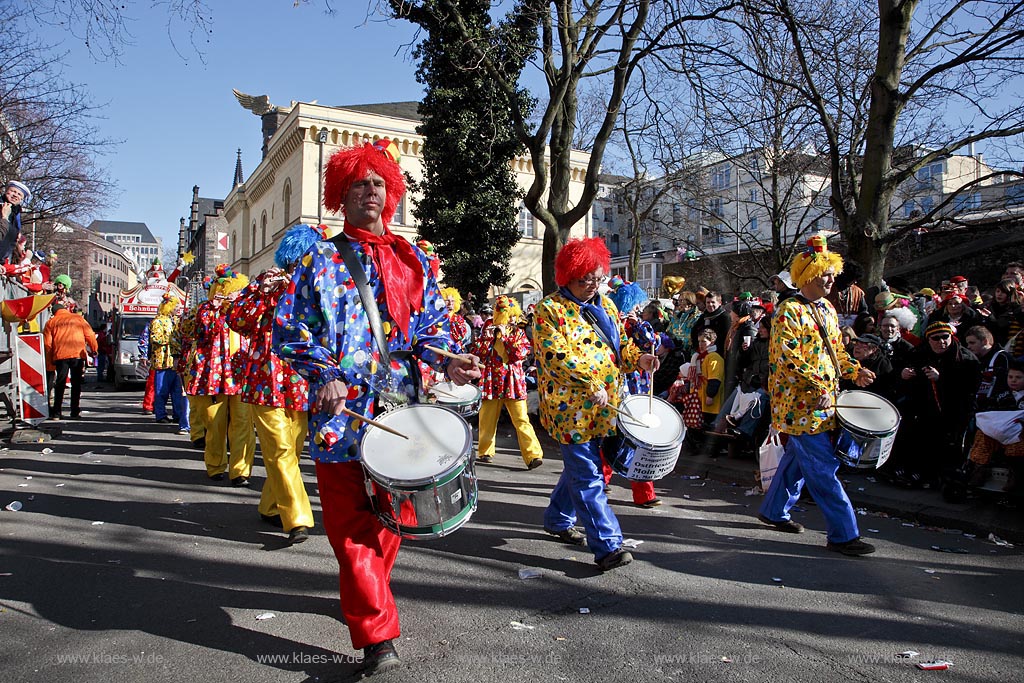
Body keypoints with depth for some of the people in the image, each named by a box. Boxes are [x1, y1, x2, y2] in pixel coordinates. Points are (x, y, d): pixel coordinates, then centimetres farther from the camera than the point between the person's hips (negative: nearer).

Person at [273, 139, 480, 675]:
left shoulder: (412, 259, 14)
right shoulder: (320, 260, 5)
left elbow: (432, 323, 14)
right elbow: (288, 330, 1)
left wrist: (447, 360, -7)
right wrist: (325, 376, -15)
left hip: (400, 407, 3)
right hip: (342, 410, -3)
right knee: (352, 524, -4)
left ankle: (364, 596, 36)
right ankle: (376, 635, 3)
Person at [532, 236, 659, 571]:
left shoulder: (605, 305, 14)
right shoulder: (550, 310, -9)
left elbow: (621, 343, 19)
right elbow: (556, 356, -19)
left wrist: (638, 358, -3)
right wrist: (590, 384, -27)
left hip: (603, 407, 8)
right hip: (570, 407, -8)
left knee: (579, 466, 19)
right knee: (588, 477, -6)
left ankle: (558, 519, 38)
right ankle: (607, 545, -3)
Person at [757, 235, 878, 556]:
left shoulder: (827, 309, 14)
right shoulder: (789, 310, -12)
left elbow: (835, 349, 22)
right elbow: (787, 357, -20)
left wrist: (855, 370, 4)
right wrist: (818, 386, -24)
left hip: (822, 403, 9)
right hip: (800, 404, -9)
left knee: (797, 458, 18)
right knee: (824, 467, -7)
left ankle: (774, 511, 33)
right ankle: (843, 533, -1)